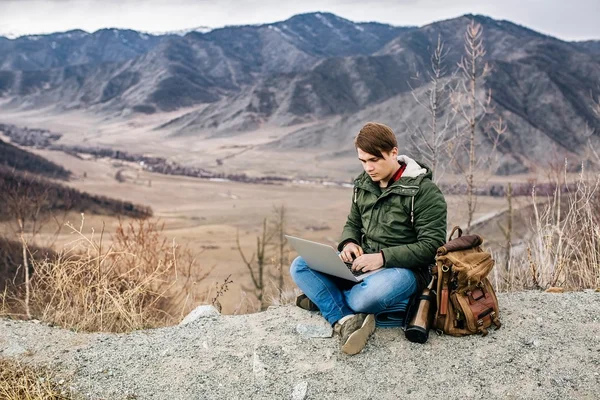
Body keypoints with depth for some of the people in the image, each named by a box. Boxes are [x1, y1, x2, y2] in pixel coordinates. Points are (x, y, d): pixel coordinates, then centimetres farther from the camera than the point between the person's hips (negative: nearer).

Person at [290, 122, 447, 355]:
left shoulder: (423, 191, -12)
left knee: (366, 297, -40)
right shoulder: (363, 185, 7)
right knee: (300, 267, -11)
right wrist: (349, 243, -5)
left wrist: (383, 257, -25)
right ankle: (347, 320, -29)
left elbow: (431, 246, -16)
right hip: (363, 264, 7)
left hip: (405, 268, -7)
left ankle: (324, 298, -7)